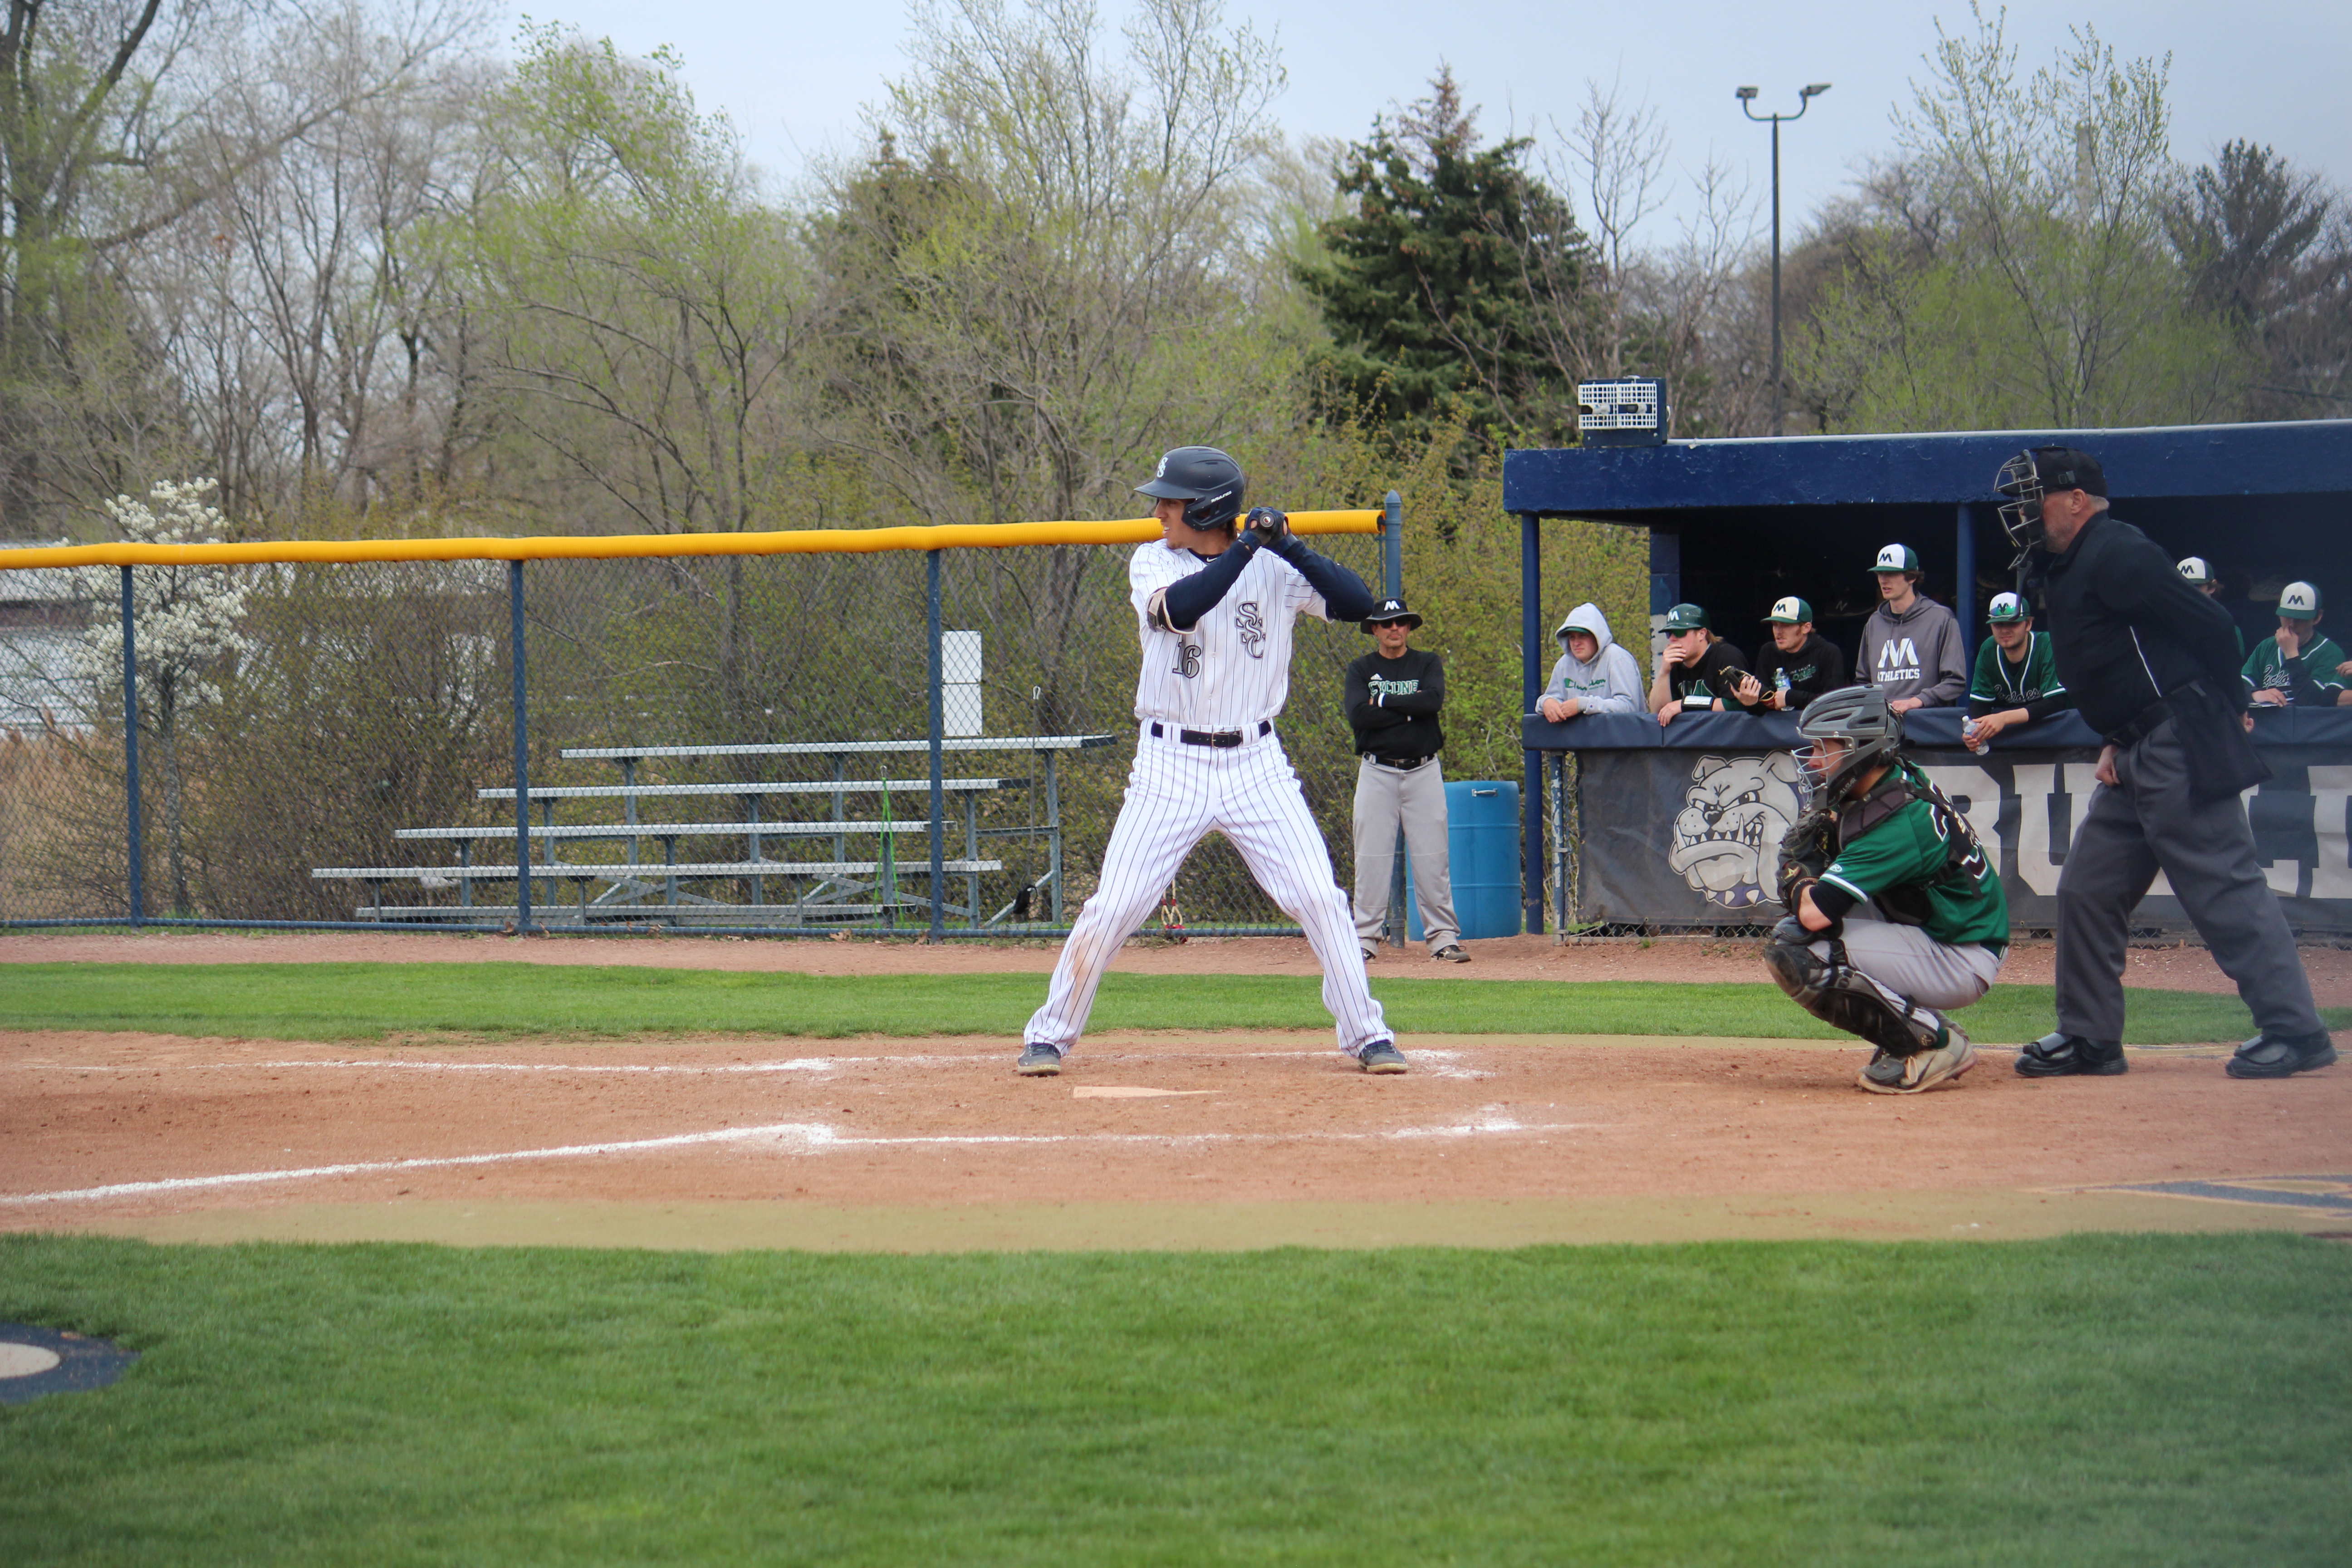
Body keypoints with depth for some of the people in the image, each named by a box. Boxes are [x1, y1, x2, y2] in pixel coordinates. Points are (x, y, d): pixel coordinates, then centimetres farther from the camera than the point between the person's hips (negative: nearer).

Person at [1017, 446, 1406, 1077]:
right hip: (1171, 765, 0)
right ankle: (1049, 1036, 10)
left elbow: (1358, 603, -12)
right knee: (1113, 907, -3)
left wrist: (1291, 548, -21)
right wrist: (1247, 547, -26)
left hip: (1256, 764, 0)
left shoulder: (1274, 568, -1)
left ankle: (1368, 1036, 6)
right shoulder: (1153, 562, -1)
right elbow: (1177, 610, -23)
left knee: (1321, 899, -6)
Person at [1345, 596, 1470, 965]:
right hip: (1377, 772, 0)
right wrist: (1410, 710, -11)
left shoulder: (1428, 664, 8)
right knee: (1371, 858, -3)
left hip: (1423, 771, 0)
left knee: (1432, 857, -2)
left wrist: (1383, 702, -10)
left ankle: (1443, 936, -1)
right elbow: (1358, 715, -12)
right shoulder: (1361, 670, 6)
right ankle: (1365, 938, 1)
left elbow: (1434, 699, -13)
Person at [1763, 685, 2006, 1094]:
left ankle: (1933, 1041, -12)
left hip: (1962, 963, -10)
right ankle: (1909, 1033, 8)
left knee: (1795, 954, -21)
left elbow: (1814, 913, -28)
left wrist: (1798, 879, -5)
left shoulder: (1901, 822, -25)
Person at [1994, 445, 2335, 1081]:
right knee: (2087, 891, 11)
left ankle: (2296, 1032, -8)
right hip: (2134, 763, 11)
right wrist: (2119, 741, 11)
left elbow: (2209, 625, -15)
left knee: (2226, 891, -10)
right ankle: (2091, 1037, 17)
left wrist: (2226, 714, -5)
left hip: (2180, 755, -11)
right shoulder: (2065, 568, 18)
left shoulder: (2116, 554, -14)